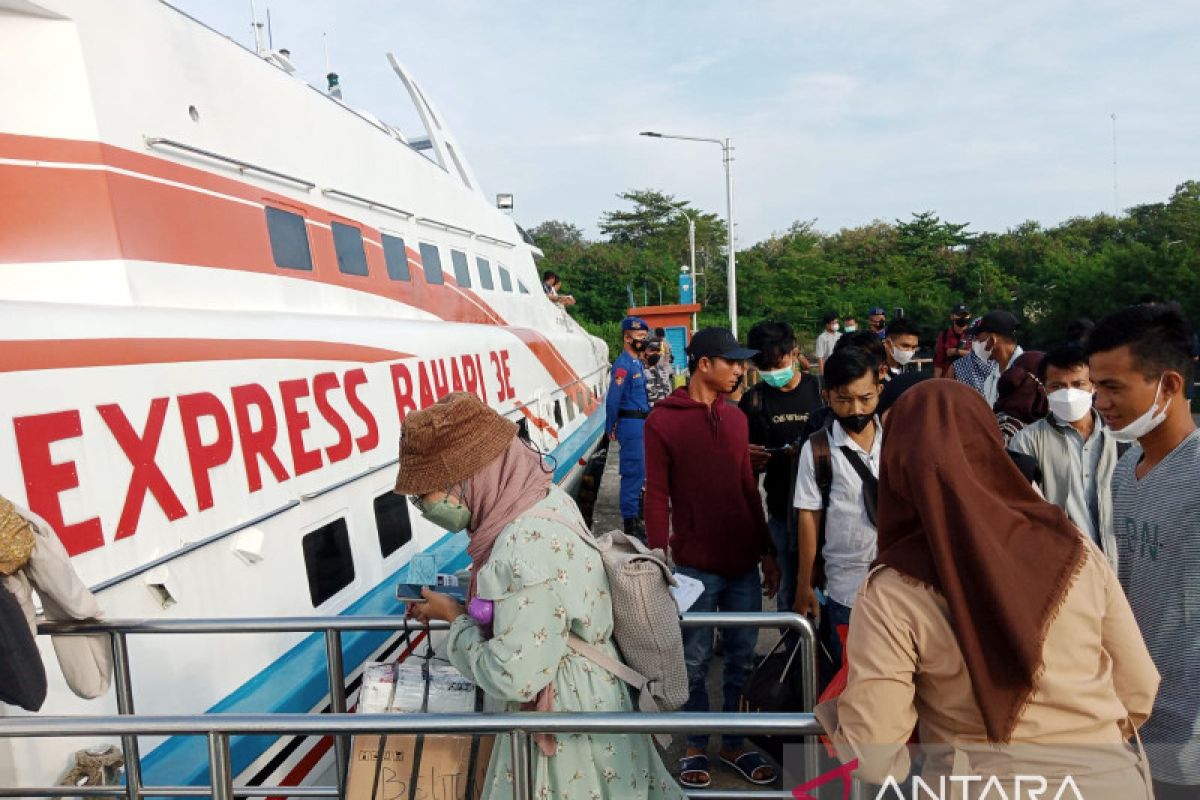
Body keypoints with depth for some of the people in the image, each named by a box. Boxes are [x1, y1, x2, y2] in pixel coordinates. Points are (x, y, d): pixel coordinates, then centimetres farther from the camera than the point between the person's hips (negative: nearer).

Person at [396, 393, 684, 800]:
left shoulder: (527, 550, -34)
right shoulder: (545, 497, -6)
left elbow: (511, 679, -28)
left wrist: (455, 618, -14)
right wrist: (462, 591, -1)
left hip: (568, 732, -8)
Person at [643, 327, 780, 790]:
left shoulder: (736, 418, 7)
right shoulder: (662, 421, -9)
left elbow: (748, 490, 12)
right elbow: (656, 497, -9)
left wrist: (766, 551, 12)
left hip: (744, 562, 5)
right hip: (695, 566, -5)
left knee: (742, 658, 13)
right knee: (695, 662, 9)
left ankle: (734, 744, 30)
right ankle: (695, 747, 27)